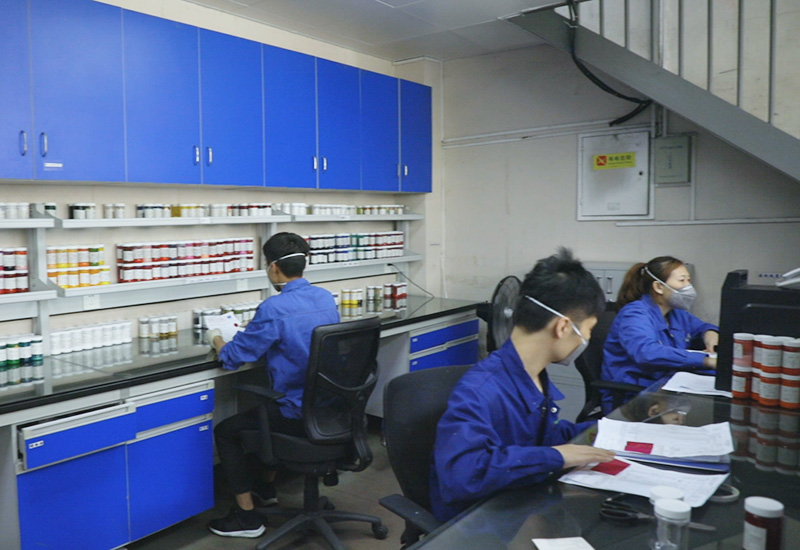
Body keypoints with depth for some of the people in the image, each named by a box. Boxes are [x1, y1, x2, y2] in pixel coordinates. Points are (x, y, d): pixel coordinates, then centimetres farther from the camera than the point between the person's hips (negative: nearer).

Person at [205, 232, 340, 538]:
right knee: (263, 407, 35)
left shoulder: (274, 308, -21)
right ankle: (266, 488, 48)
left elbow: (234, 358, -13)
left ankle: (247, 517, 18)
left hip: (298, 414, -8)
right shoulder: (327, 298, 2)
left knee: (225, 430, 12)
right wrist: (256, 331, 23)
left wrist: (215, 339, 8)